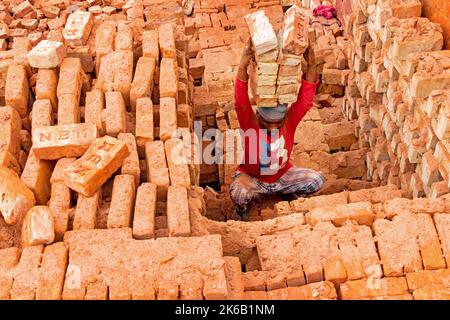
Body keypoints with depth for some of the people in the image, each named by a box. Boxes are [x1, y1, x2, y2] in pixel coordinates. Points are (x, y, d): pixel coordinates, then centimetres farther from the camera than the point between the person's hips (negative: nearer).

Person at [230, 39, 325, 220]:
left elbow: (305, 99, -29)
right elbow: (241, 102, -41)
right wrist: (243, 66, -55)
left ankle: (283, 192, 11)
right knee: (238, 194, -35)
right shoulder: (249, 123, -23)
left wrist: (311, 66, -43)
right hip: (251, 177, -3)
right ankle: (243, 205, 2)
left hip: (282, 175, 3)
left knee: (317, 181, -16)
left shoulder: (289, 121, -17)